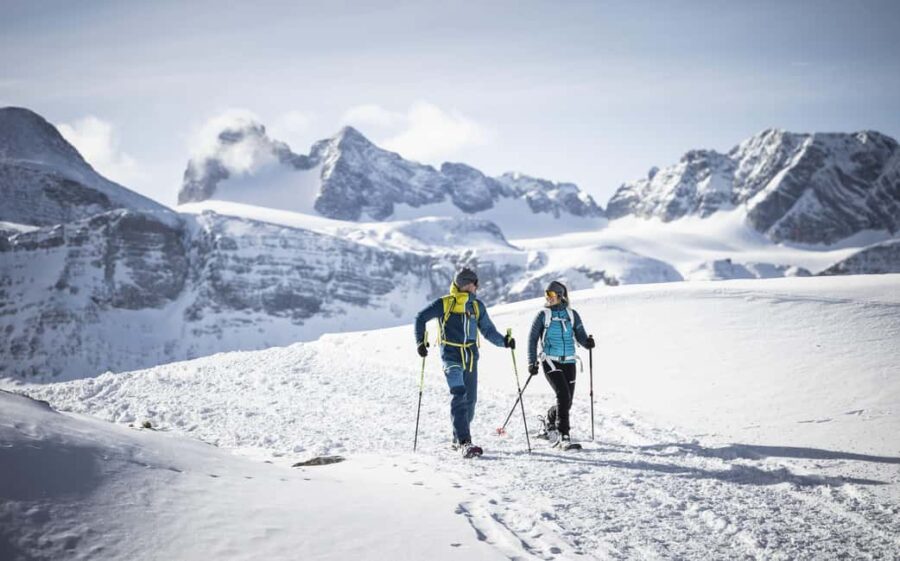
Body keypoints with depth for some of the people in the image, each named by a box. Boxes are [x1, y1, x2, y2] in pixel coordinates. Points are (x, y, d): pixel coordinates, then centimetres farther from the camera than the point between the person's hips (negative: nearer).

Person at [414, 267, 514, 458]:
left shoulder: (477, 306, 9)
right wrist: (420, 342, -6)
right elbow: (421, 318, 4)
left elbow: (488, 330, 13)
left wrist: (504, 341, -4)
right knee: (459, 396, -18)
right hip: (452, 357, -5)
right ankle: (464, 442, -26)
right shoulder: (444, 304, -4)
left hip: (471, 358, 5)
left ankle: (459, 438, 25)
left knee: (470, 399, 8)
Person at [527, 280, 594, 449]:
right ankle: (563, 437, -18)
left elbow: (580, 336, 7)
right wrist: (532, 362, -3)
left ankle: (548, 423, 34)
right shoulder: (543, 315, 2)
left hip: (569, 362, 4)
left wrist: (587, 342, -17)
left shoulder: (572, 315, 8)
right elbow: (532, 338, 4)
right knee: (563, 395, -20)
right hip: (550, 361, -3)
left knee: (566, 402, 4)